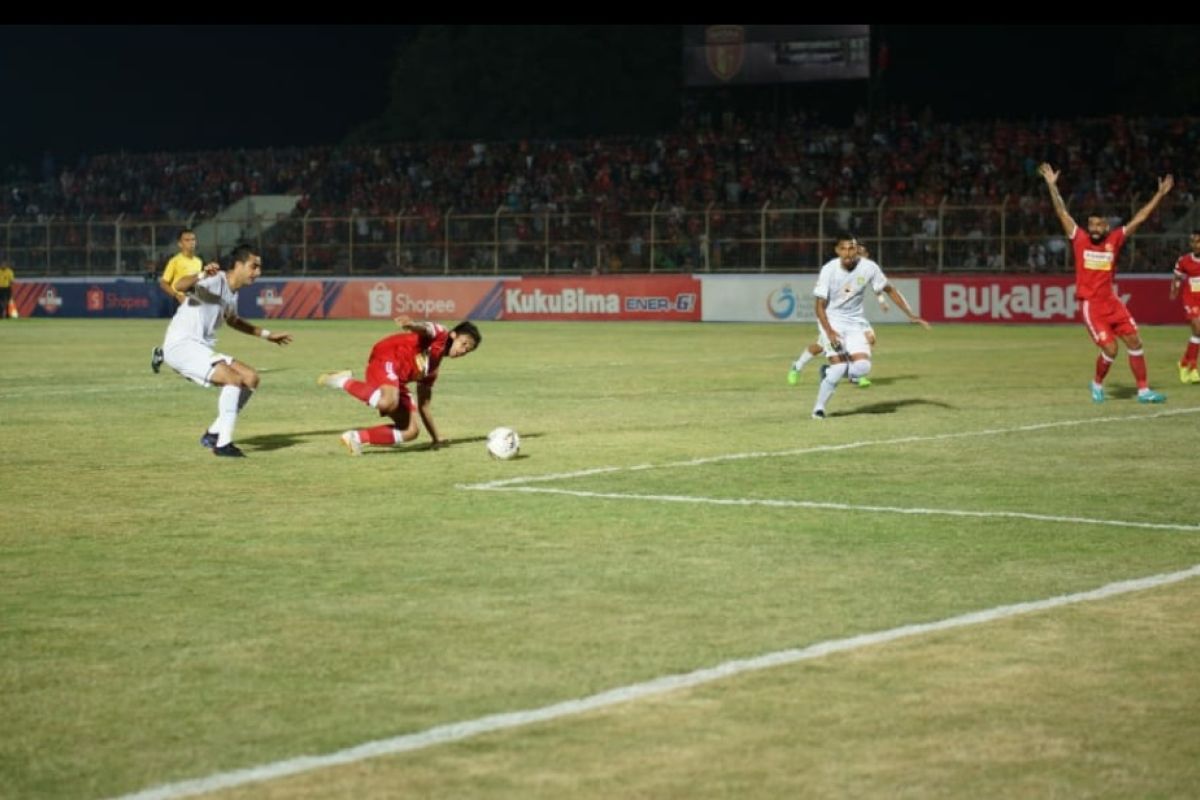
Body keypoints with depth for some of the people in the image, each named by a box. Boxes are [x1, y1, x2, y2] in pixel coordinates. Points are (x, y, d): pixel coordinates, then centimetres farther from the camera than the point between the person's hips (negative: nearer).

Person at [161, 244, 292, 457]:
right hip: (181, 345, -10)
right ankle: (223, 444, -18)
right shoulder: (214, 282, -15)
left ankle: (214, 433, 10)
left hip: (202, 349, 10)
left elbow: (232, 320, 36)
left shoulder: (232, 292, 14)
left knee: (251, 378, 5)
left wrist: (266, 334, 38)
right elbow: (178, 286, -35)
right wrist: (201, 275, -54)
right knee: (234, 379, -24)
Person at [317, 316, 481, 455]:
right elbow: (425, 330, -20)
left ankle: (356, 438, 4)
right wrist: (412, 325, -45)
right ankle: (343, 381, -15)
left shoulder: (433, 366, 27)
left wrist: (437, 438, 34)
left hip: (395, 380, 9)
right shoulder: (440, 334, 5)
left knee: (411, 431, 3)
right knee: (388, 403, -38)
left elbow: (423, 405, 33)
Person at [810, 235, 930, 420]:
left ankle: (830, 373, 14)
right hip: (832, 321, -3)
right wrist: (829, 332, -28)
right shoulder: (829, 270, -16)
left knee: (862, 367, -17)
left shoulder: (869, 268, -9)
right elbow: (820, 306, -13)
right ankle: (818, 409, -1)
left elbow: (890, 290, 5)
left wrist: (911, 316, 0)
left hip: (855, 322, 3)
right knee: (839, 366, -20)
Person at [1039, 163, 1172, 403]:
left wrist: (1160, 194, 3)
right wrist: (1052, 185, -18)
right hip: (1090, 304, -4)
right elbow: (1062, 212, -10)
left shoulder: (1114, 240, 3)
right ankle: (1097, 384, 18)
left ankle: (1143, 390, 11)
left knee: (1134, 342, 1)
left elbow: (1139, 218, 5)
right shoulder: (1079, 239, -4)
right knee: (1110, 350, -9)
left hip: (1111, 301, 4)